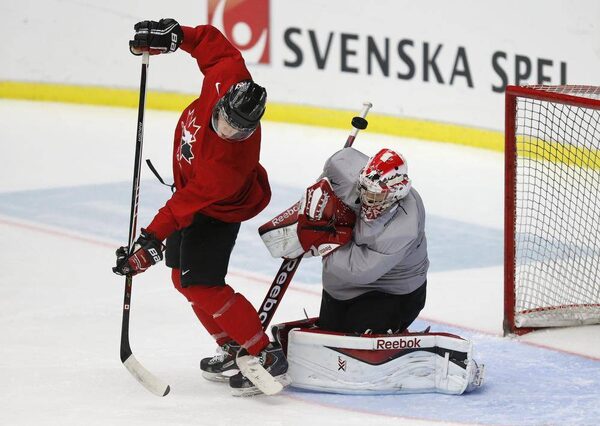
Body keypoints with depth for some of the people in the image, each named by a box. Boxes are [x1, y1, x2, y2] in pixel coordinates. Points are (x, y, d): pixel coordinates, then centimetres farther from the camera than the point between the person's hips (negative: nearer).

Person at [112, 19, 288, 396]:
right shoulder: (226, 75, -26)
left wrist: (153, 238, -33)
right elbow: (215, 43, -6)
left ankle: (267, 358, -6)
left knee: (201, 285, -13)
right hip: (192, 189, 9)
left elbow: (191, 201, -36)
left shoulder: (233, 160, -40)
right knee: (183, 276, 14)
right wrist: (172, 35, -10)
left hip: (219, 211, -9)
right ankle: (233, 349, 24)